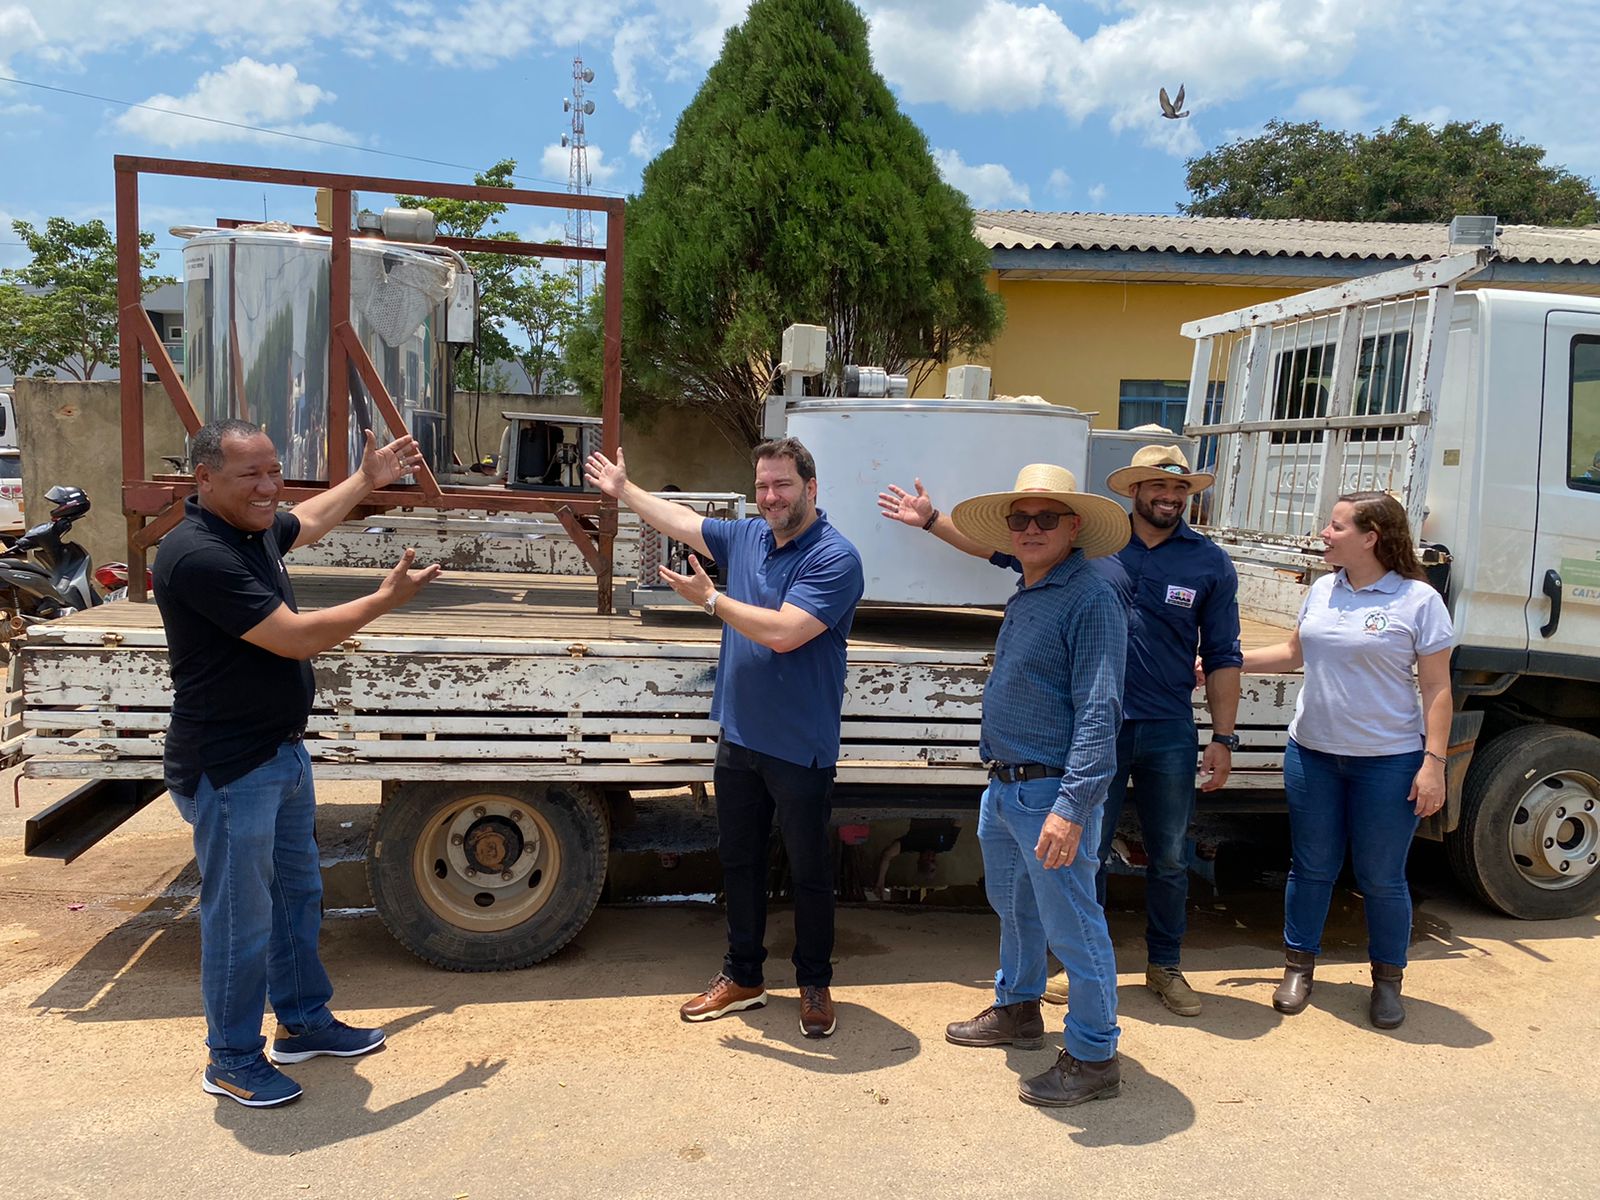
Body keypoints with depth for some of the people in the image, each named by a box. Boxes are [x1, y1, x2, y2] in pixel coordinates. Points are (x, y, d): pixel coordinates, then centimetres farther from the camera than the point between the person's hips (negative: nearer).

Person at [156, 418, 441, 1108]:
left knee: (297, 894, 21)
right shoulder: (199, 555, -25)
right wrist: (386, 599, -16)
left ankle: (303, 1022, 37)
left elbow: (307, 523, 29)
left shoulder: (254, 528, 4)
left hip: (282, 753, 10)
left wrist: (367, 479, 29)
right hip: (228, 769, -10)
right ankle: (232, 1061, 22)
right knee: (241, 918, 3)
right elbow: (294, 638, -26)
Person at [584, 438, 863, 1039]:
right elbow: (683, 521, 22)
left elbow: (782, 632, -26)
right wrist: (624, 489, 32)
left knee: (810, 872, 8)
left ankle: (815, 985, 25)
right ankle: (742, 976, 32)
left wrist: (711, 599, -15)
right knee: (739, 861, 17)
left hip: (800, 749, -7)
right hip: (740, 739, 7)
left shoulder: (834, 558, -17)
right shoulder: (747, 535, 6)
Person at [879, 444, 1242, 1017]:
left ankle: (1164, 965, 32)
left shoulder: (1210, 563, -1)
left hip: (1169, 733, 1)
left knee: (1170, 858, 13)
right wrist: (931, 520, 6)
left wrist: (1223, 740, 0)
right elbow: (1000, 544, 8)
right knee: (1087, 852, 9)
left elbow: (1222, 658, 2)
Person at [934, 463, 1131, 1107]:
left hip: (1052, 794, -9)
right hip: (1003, 788, 9)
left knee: (1072, 926, 2)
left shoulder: (1090, 601, -17)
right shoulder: (1023, 596, 10)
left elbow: (1097, 712, -23)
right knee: (1012, 906, 24)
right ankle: (1017, 1009, 43)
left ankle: (1094, 1057, 18)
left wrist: (1071, 807, -27)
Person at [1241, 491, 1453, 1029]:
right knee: (1311, 867, 13)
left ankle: (1387, 980, 25)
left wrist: (1434, 763, -13)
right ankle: (1299, 967, 27)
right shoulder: (1322, 591, 7)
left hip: (1387, 762, -4)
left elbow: (1437, 688, -8)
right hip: (1312, 753, 5)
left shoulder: (1418, 600, -9)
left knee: (1380, 878, 6)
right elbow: (1295, 653, 20)